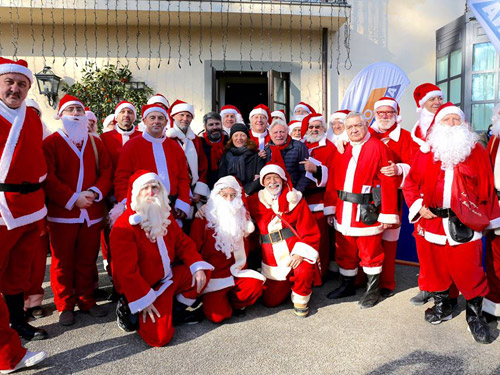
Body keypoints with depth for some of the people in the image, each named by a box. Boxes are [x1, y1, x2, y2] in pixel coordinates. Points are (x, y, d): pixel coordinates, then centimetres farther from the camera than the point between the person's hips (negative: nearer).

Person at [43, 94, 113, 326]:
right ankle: (65, 305, 20)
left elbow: (107, 172, 6)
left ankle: (86, 300, 24)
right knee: (63, 261, 6)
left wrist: (95, 192, -11)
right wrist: (73, 199, -15)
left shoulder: (95, 143, 12)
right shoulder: (51, 142, 1)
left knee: (88, 259, 10)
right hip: (62, 213, -3)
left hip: (92, 212, 3)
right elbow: (48, 178, -8)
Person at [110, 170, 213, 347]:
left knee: (202, 272, -10)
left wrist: (197, 266, -10)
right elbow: (126, 269, -22)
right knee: (160, 337, -17)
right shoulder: (124, 226, -20)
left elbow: (183, 243, 7)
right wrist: (143, 300, -22)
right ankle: (132, 314, 11)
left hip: (169, 277, 7)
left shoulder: (165, 216, 5)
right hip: (145, 287, -7)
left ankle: (179, 309, 9)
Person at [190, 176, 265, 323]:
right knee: (219, 315, -19)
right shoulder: (203, 219, -5)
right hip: (213, 276, -3)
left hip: (236, 272, 3)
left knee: (255, 286, -26)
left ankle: (235, 303, 6)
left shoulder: (241, 216, 6)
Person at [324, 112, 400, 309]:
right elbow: (332, 181, 9)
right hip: (343, 214, 5)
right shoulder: (342, 150, 11)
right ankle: (347, 285, 34)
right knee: (344, 251, 15)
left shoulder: (378, 147, -6)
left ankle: (372, 290, 25)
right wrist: (330, 208, 5)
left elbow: (388, 182, -11)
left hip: (368, 213, -5)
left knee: (370, 252, 7)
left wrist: (388, 215, -13)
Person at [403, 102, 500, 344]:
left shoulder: (476, 152, 3)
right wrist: (418, 206, -3)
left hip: (466, 224, -1)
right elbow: (410, 183, 10)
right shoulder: (426, 153, 6)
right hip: (434, 221, 2)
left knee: (469, 271, 1)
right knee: (437, 266, 13)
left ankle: (475, 316, 21)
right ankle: (441, 306, 34)